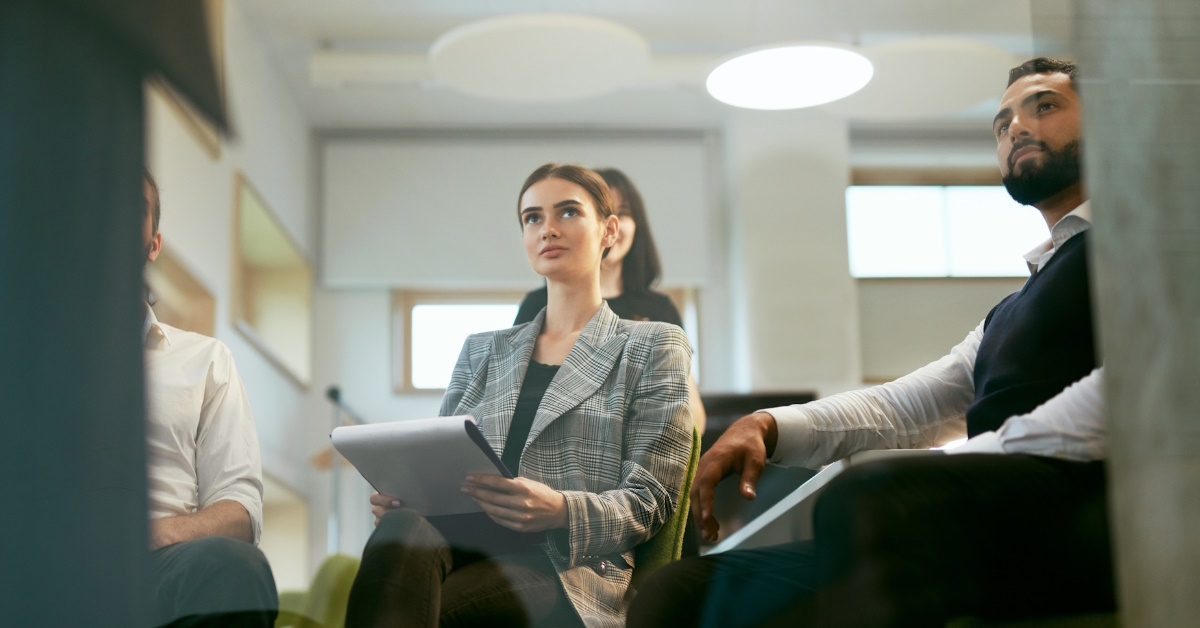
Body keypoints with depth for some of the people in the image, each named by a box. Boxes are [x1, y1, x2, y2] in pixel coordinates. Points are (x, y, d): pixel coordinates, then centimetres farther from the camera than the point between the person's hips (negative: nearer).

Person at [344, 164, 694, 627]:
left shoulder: (654, 347, 15)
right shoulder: (481, 350, 28)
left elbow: (647, 501, 4)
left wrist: (560, 510, -19)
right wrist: (402, 494, -5)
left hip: (567, 566, -4)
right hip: (464, 542, 4)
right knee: (404, 527, -36)